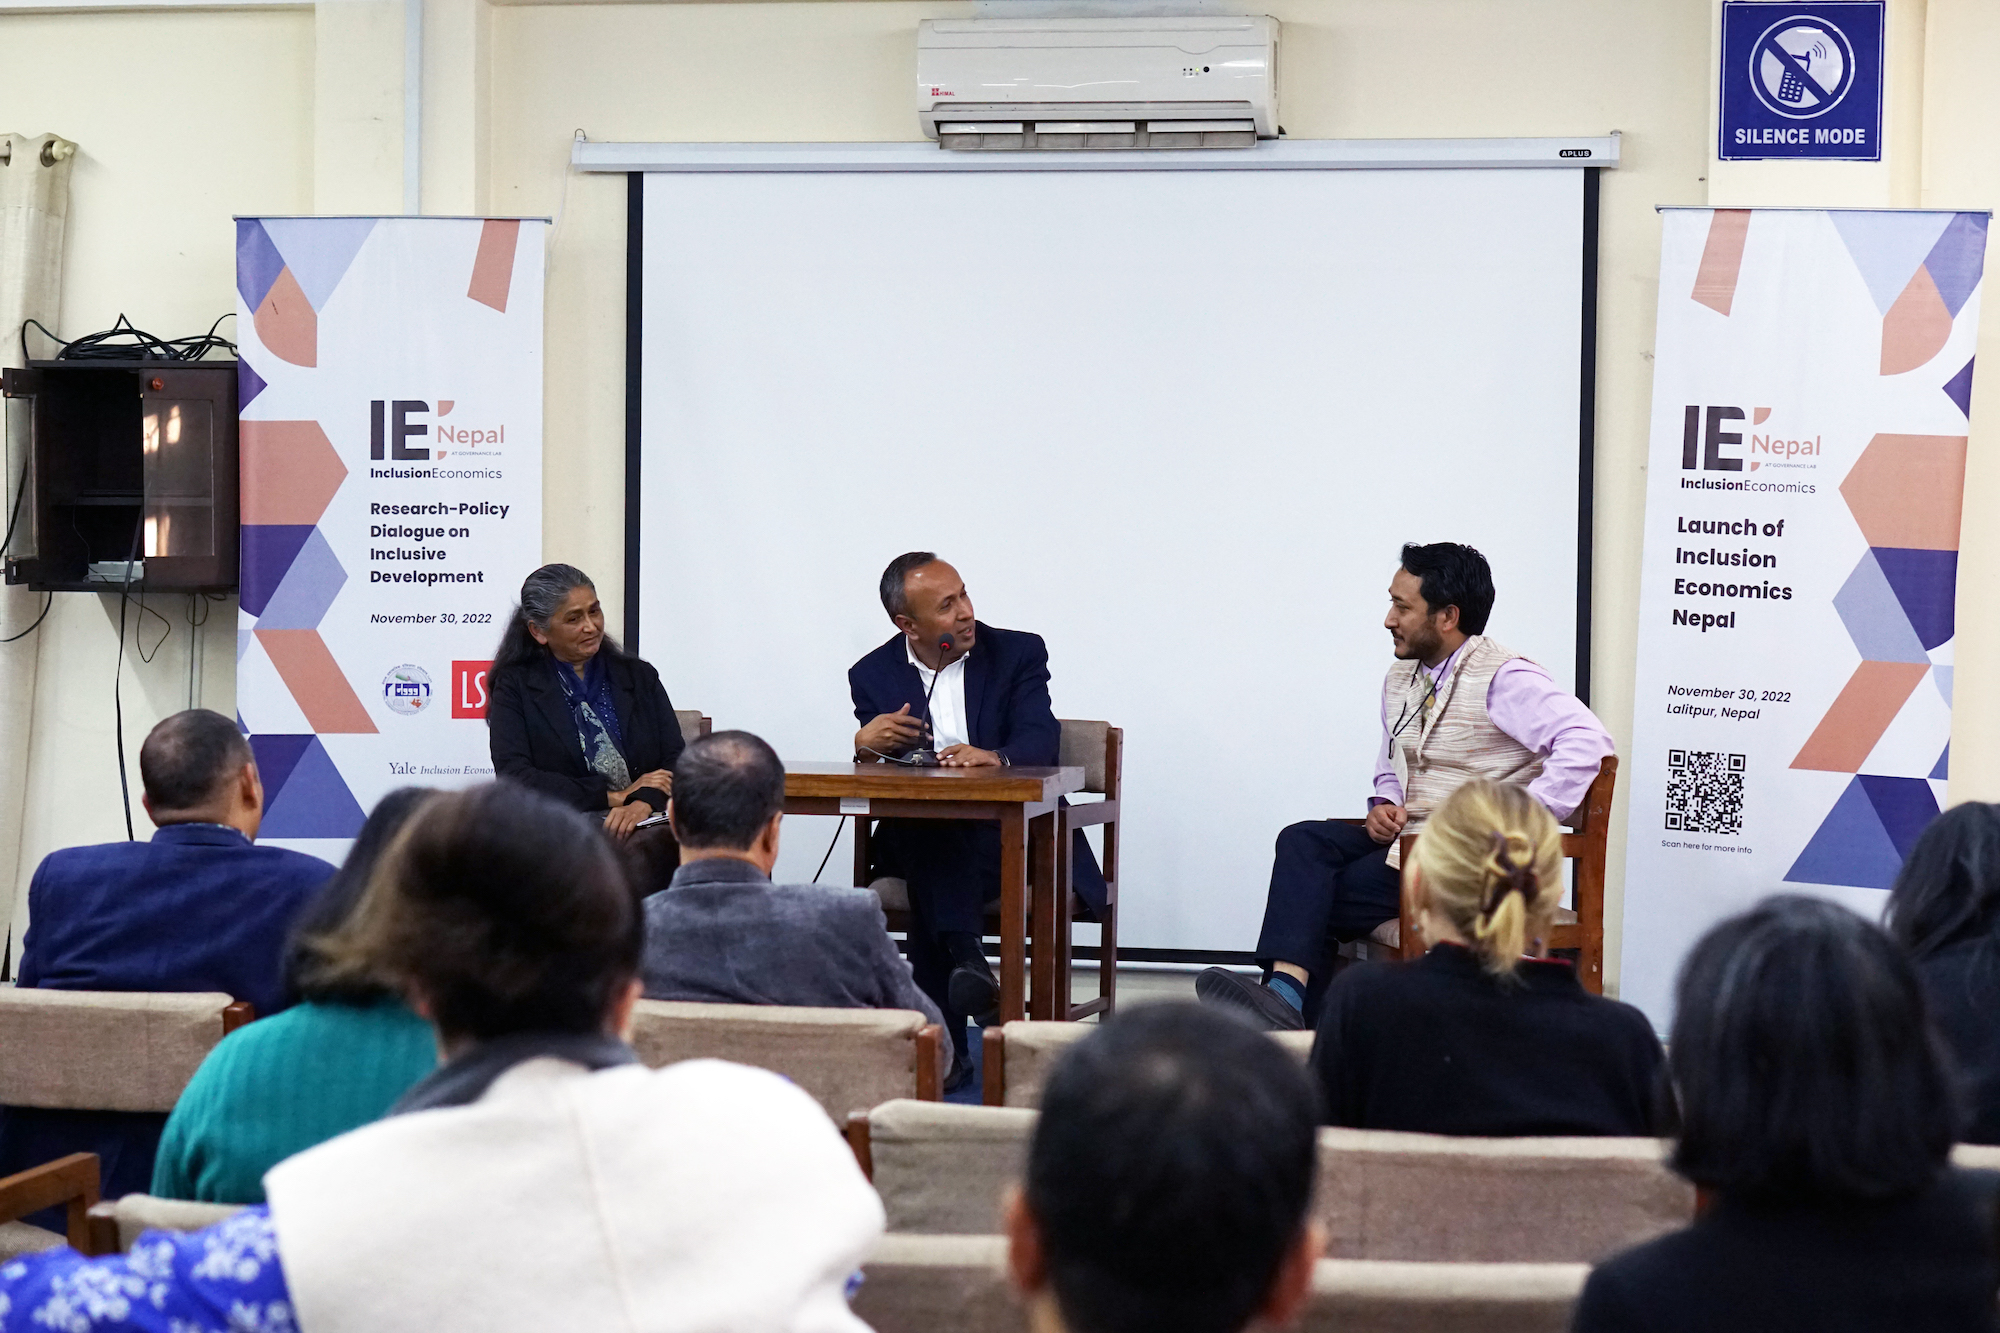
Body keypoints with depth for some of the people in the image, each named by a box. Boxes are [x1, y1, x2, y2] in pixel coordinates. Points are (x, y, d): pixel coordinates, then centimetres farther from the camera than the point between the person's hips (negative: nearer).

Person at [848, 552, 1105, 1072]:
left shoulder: (1018, 654, 5)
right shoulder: (874, 675, 10)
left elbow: (1041, 741, -10)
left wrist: (994, 756, -34)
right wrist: (864, 746, -20)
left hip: (1009, 833, -1)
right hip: (917, 834, 1)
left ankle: (944, 1040, -34)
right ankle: (967, 959, -47)